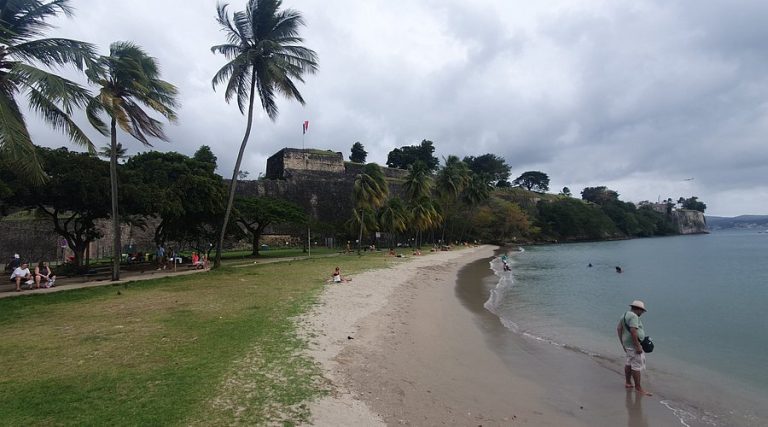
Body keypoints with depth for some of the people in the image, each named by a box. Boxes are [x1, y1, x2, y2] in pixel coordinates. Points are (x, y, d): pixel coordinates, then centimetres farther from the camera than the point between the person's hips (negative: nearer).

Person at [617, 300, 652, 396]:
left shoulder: (625, 315, 12)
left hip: (627, 343, 10)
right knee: (637, 366, -5)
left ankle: (628, 382, 29)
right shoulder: (633, 316, -18)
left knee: (629, 363, 19)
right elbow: (633, 331, -27)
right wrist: (638, 346, -24)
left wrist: (623, 343, 18)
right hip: (634, 344, -10)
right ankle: (638, 388, 1)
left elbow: (618, 328, 15)